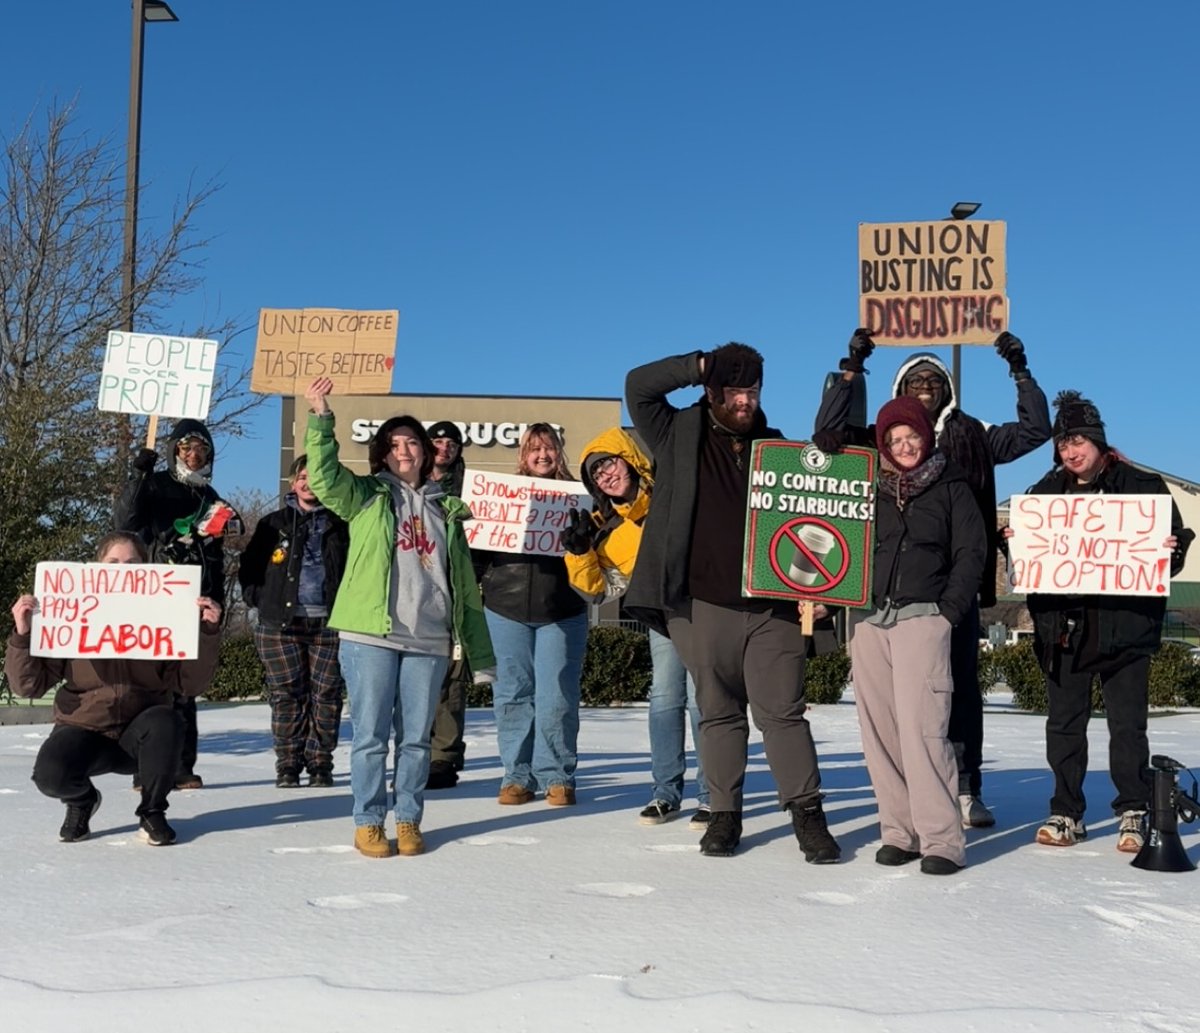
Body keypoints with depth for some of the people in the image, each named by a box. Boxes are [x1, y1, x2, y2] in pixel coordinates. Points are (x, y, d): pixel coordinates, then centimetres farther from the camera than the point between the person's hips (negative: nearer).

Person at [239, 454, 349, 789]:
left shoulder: (340, 525, 10)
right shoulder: (275, 523, 13)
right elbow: (249, 567, 15)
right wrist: (260, 599, 3)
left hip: (329, 623, 0)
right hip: (281, 624, 0)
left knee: (327, 695, -1)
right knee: (287, 695, -1)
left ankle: (320, 764, 8)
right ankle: (288, 764, 7)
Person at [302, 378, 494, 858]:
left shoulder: (446, 509, 16)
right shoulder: (366, 496, 10)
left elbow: (465, 583, 16)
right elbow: (323, 476, -11)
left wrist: (479, 651, 13)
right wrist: (321, 418, -20)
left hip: (429, 641, 3)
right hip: (370, 636, -2)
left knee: (416, 737, 7)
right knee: (371, 734, 0)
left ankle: (409, 821, 18)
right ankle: (368, 822, 12)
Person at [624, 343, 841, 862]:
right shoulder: (679, 437, 6)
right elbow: (638, 386, -5)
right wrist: (700, 365, -12)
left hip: (770, 608, 1)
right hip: (702, 605, -1)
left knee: (783, 712, 0)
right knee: (719, 713, 8)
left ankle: (806, 814, 7)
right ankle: (724, 814, 18)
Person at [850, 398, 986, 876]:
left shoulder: (951, 488, 9)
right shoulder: (871, 487, 17)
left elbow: (970, 553, 3)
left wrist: (949, 610, -6)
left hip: (922, 619, -4)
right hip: (869, 621, 4)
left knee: (921, 728, -14)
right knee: (879, 731, 1)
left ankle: (941, 839, -12)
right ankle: (899, 831, 7)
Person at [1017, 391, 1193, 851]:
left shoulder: (1142, 486, 0)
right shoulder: (1046, 492, 9)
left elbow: (1174, 539, 2)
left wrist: (1172, 550, -19)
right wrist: (1012, 540, -9)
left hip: (1124, 625, -3)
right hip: (1063, 625, 3)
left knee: (1127, 726, 3)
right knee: (1064, 723, 9)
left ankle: (1133, 814, 15)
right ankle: (1066, 813, 19)